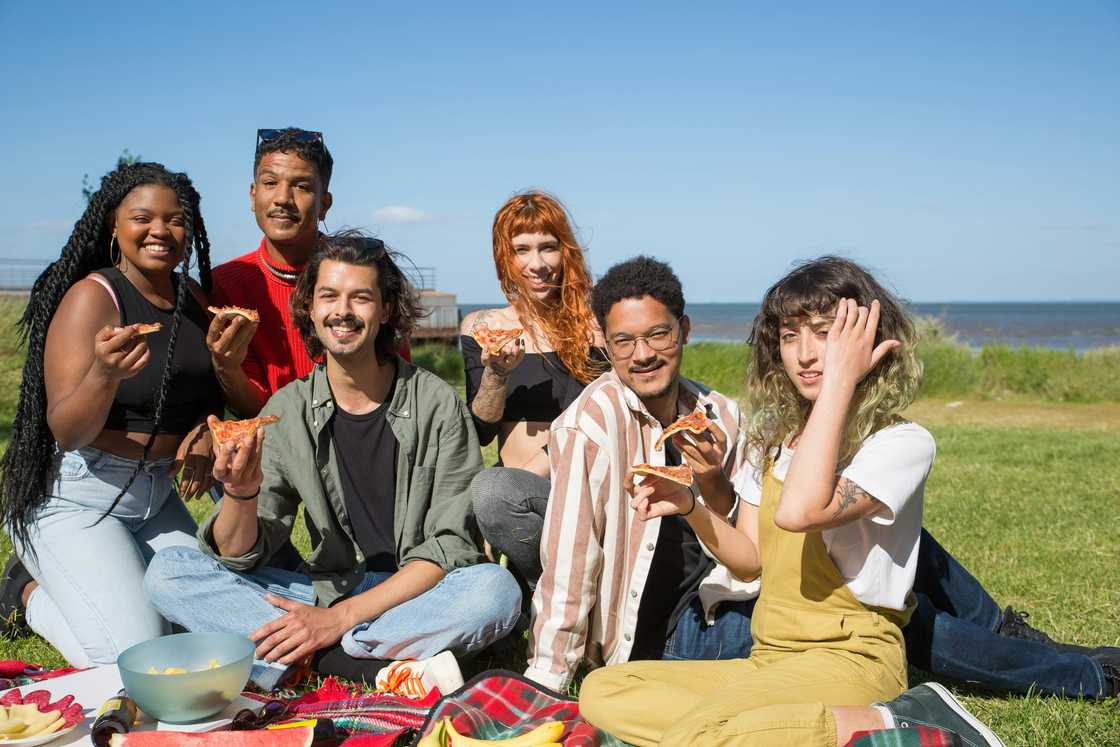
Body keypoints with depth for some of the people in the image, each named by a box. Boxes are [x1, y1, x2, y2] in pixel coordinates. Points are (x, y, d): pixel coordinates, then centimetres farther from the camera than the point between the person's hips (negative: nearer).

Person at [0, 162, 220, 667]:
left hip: (158, 494, 7)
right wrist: (103, 374, -41)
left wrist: (204, 436, -6)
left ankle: (52, 587, 23)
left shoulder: (192, 297, 4)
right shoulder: (92, 296, -16)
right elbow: (66, 432, -21)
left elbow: (211, 393, 16)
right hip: (77, 498, -7)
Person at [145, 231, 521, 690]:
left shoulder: (437, 405, -6)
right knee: (168, 571, -14)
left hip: (417, 596, -3)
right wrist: (241, 495, -25)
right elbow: (240, 556, -2)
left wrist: (341, 616, -19)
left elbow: (452, 547, -10)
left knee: (498, 589, -33)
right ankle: (384, 667, -24)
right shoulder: (287, 411, 1)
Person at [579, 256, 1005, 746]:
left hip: (847, 658, -8)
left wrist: (840, 379, -22)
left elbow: (799, 511, -29)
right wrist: (689, 507, -7)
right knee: (601, 692, -9)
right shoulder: (773, 437, 12)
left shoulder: (904, 442, -11)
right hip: (770, 659, 8)